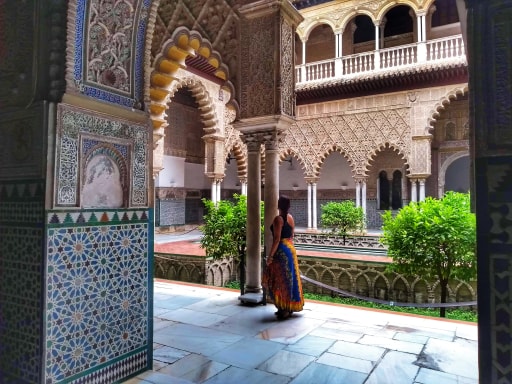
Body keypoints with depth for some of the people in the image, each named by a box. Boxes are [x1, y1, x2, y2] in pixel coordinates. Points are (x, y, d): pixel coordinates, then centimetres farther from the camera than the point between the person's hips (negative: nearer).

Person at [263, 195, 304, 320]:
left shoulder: (278, 219, -16)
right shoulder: (290, 217, 9)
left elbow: (277, 239, -20)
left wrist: (270, 256, -16)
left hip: (281, 250, -9)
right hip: (291, 249, 9)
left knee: (281, 280, 0)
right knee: (289, 278, 14)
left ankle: (285, 309, 6)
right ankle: (289, 307, 24)